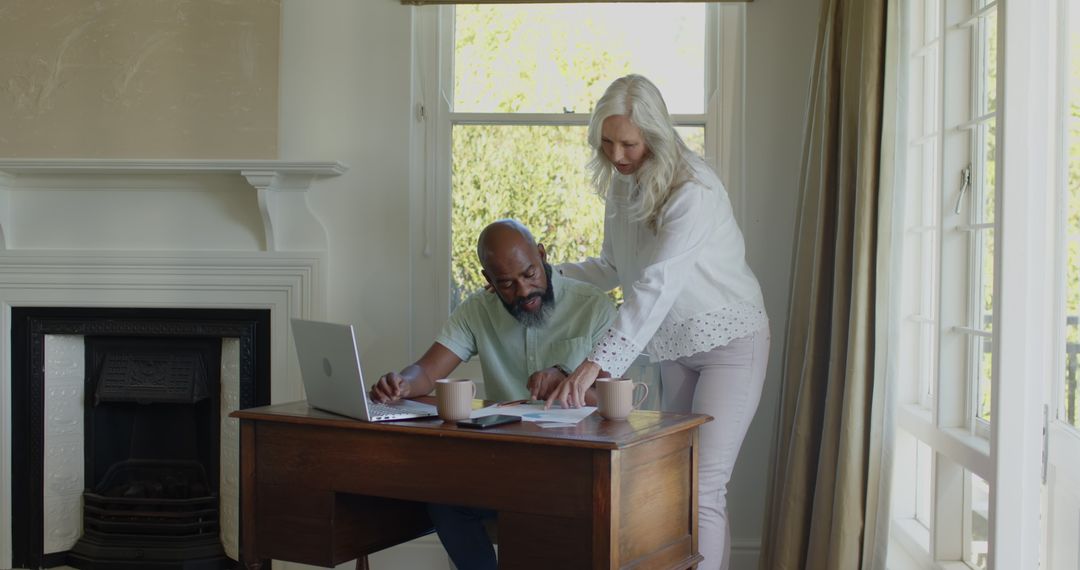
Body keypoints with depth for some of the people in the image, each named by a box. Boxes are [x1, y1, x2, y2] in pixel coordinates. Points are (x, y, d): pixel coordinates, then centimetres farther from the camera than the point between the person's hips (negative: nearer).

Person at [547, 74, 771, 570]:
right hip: (675, 347, 8)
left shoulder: (693, 190, -25)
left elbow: (657, 286, -36)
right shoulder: (620, 185, 0)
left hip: (728, 339, -8)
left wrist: (596, 364, -43)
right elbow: (615, 268, 12)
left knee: (703, 488, -12)